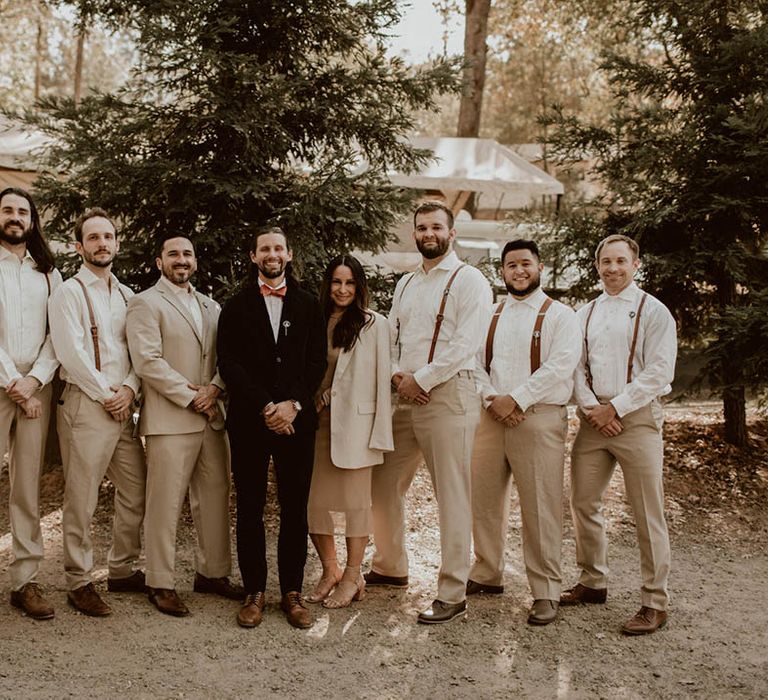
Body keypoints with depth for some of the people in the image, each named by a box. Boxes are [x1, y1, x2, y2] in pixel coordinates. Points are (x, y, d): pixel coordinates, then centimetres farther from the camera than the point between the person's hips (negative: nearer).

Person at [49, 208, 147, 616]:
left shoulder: (126, 296, 16)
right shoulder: (70, 292, -3)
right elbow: (71, 353, -12)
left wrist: (129, 390, -5)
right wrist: (106, 395, -10)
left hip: (122, 405, 7)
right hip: (85, 404, -6)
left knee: (135, 493, 9)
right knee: (81, 499, -3)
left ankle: (123, 570, 23)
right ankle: (79, 582, 7)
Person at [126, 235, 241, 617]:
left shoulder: (210, 306, 18)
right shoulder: (146, 303, -2)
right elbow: (148, 360, -13)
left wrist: (214, 389, -7)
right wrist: (191, 397, -14)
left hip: (211, 416, 7)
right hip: (170, 420, -6)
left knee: (215, 498, 11)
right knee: (165, 504, -3)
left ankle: (212, 572, 23)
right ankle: (161, 583, 6)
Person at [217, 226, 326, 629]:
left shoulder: (308, 306, 11)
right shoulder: (236, 307, 7)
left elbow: (317, 363, 5)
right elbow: (229, 364, -1)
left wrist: (293, 404, -10)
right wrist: (265, 407, -11)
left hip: (296, 419, 1)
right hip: (249, 421, -1)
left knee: (295, 509, 3)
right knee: (250, 510, 3)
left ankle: (292, 592, 12)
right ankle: (254, 592, 11)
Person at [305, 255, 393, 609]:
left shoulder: (374, 324, -3)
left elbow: (381, 379, -5)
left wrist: (379, 433, -8)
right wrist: (317, 400, 3)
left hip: (355, 423, -4)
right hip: (320, 421, 5)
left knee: (355, 502, 3)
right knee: (313, 500, 5)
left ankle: (352, 577, 15)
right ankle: (330, 571, 22)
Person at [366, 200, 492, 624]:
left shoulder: (468, 280, -4)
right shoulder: (405, 284, 19)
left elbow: (464, 345, -13)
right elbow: (391, 337, 18)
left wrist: (419, 380, -13)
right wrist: (397, 375, -2)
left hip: (447, 395, -8)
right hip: (404, 397, 8)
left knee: (452, 497, -5)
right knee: (383, 485, 14)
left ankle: (452, 594, 1)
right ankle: (390, 568, 32)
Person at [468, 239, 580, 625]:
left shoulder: (559, 316, 0)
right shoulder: (490, 316, 16)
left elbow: (559, 367, -12)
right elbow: (476, 362, 9)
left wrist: (515, 399, -15)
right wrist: (492, 401, -8)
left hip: (538, 418, -5)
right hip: (492, 416, 5)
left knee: (540, 508, -4)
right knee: (484, 499, 11)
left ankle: (546, 591, 5)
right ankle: (487, 574, 27)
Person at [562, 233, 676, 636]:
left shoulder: (653, 312, -1)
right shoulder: (584, 315, 15)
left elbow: (658, 372, -8)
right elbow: (576, 367, 10)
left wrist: (615, 407, -12)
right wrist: (592, 409, -6)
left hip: (636, 417, -5)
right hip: (593, 418, 5)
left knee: (647, 513, -4)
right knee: (583, 503, 9)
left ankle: (654, 602, 4)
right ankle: (593, 583, 25)